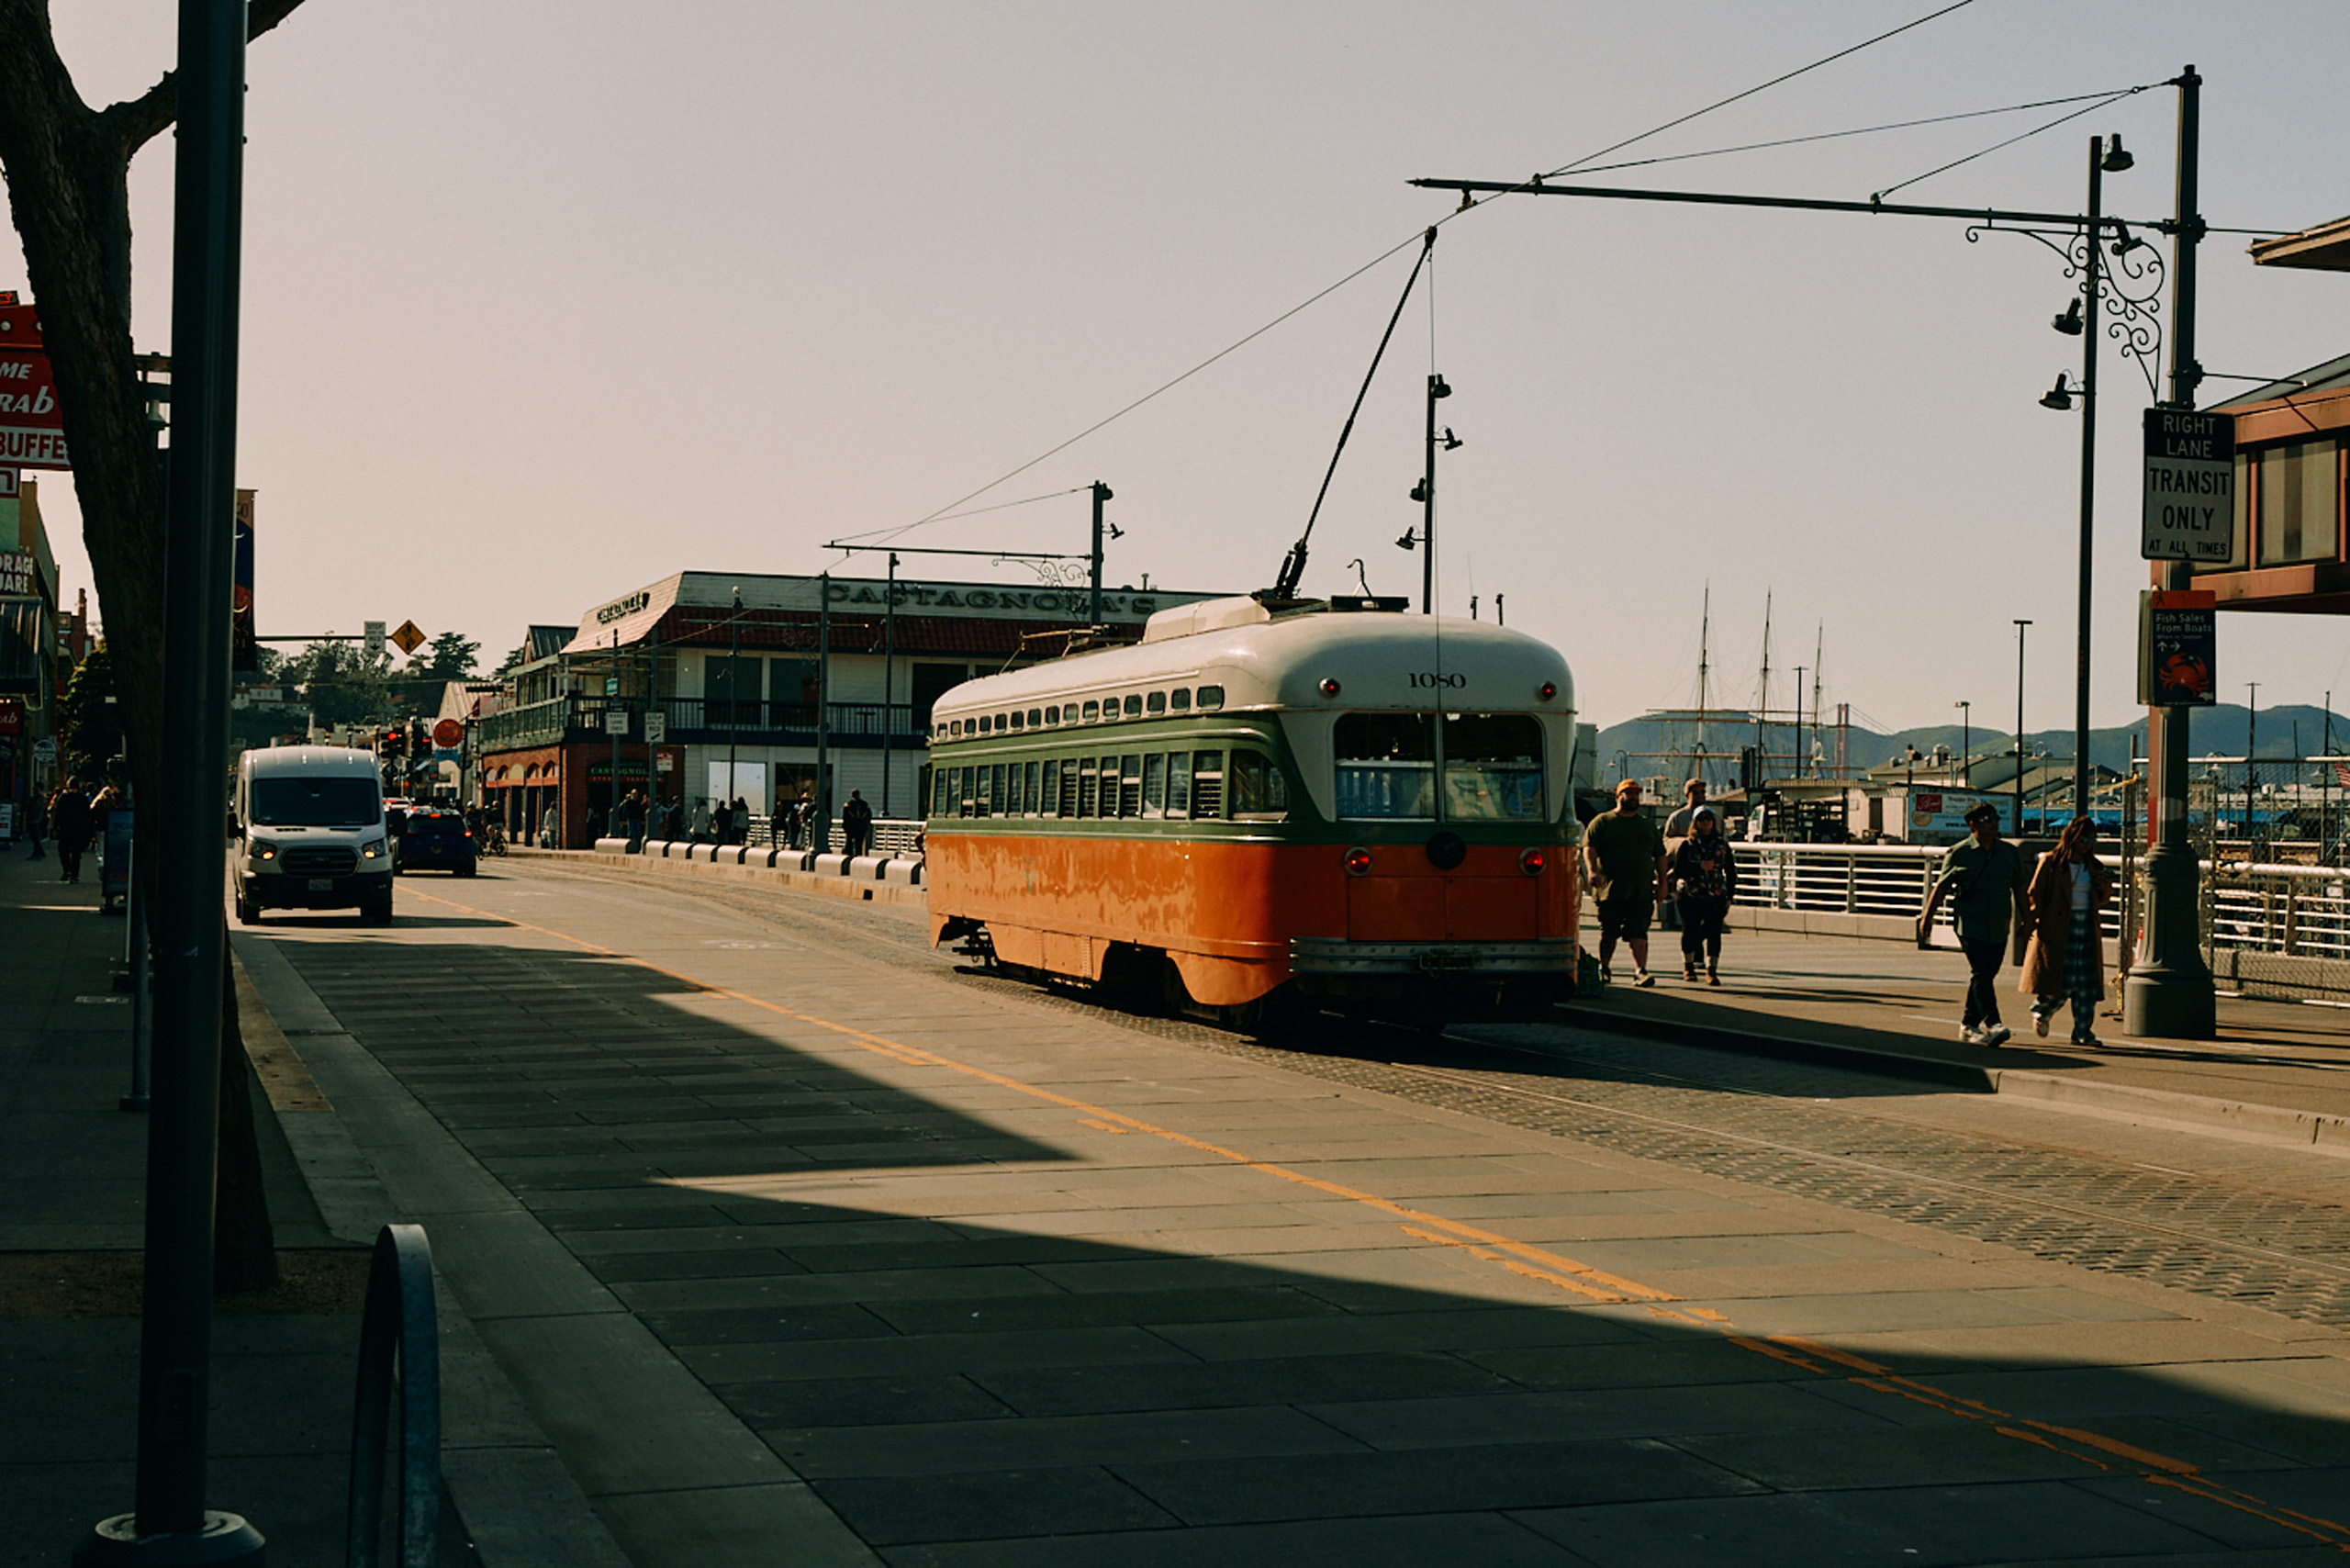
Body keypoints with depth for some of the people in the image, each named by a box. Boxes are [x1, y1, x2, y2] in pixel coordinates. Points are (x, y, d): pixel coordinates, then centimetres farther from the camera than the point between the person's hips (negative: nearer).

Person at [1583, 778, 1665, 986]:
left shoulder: (1648, 825, 19)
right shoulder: (1603, 821, 6)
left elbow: (1660, 855, 22)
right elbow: (1589, 847, -6)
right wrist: (1592, 870, -24)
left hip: (1642, 891, 2)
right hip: (1611, 889, -2)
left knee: (1638, 933, -7)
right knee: (1608, 932, 4)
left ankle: (1640, 971, -13)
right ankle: (1604, 969, 22)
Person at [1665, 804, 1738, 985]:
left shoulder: (1722, 845, 8)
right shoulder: (1686, 845, 3)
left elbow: (1731, 873, 12)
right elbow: (1679, 870, -5)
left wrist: (1729, 896, 5)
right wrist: (1700, 867, -17)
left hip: (1716, 897, 1)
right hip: (1689, 896, -1)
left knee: (1714, 931, -7)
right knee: (1690, 930, 4)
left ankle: (1712, 970, -1)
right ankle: (1688, 966, 24)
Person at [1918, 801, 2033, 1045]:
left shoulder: (2010, 853, 10)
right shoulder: (1959, 853, -1)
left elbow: (2019, 888, 17)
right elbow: (1941, 886, 5)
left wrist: (2026, 918, 15)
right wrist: (1927, 916, 5)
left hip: (1998, 928, 4)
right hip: (1970, 924, -4)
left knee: (1986, 976, 7)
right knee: (1981, 974, -16)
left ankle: (1969, 1025, 19)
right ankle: (1992, 1025, -24)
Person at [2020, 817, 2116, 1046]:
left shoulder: (2093, 866, 13)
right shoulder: (2051, 862, -3)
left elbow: (2101, 902, 21)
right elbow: (2034, 895, -3)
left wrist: (2106, 889, 0)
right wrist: (2036, 924, -11)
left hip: (2087, 929, 5)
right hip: (2058, 930, -5)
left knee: (2087, 984, 0)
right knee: (2063, 981, -9)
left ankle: (2082, 1032, 7)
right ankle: (2041, 1012, 18)